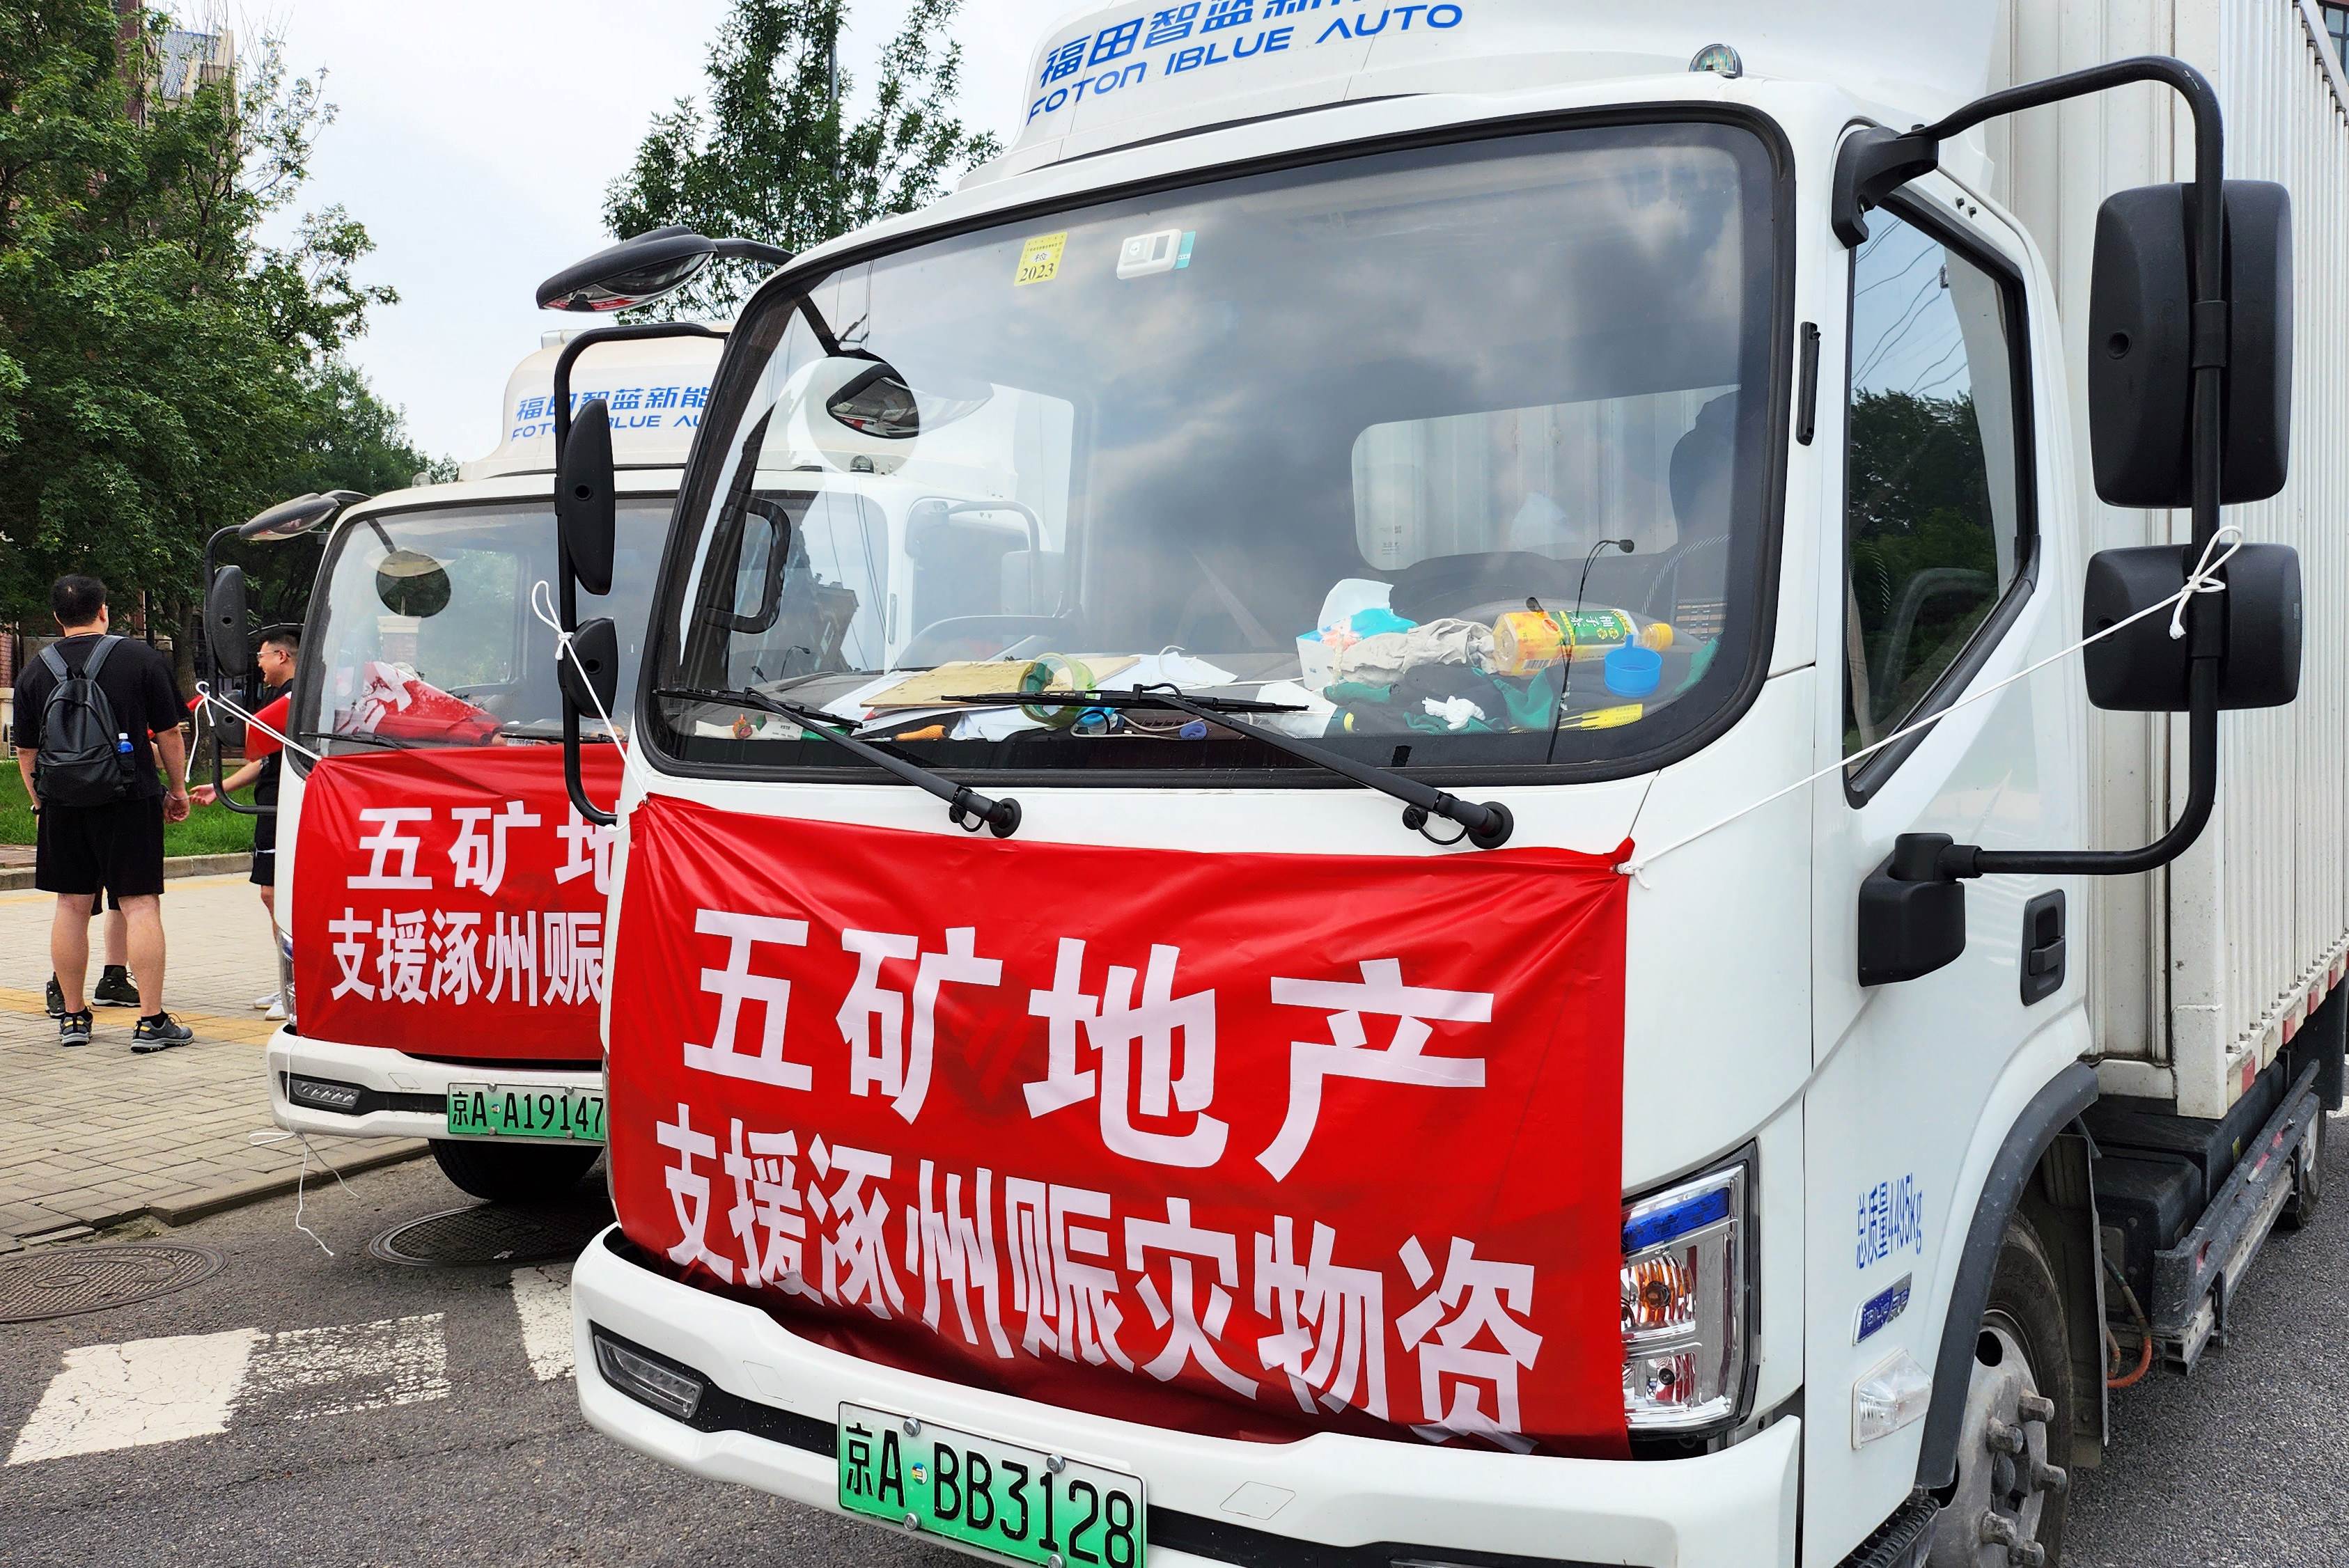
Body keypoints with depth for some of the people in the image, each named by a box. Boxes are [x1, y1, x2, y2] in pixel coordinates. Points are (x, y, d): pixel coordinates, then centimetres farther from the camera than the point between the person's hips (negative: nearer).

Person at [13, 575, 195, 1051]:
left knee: (72, 907, 11)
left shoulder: (35, 672, 7)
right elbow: (168, 733, 0)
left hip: (62, 805, 3)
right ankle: (151, 1021, -6)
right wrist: (177, 789, 11)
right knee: (141, 905, -3)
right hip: (129, 799, -3)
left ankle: (73, 1018, 17)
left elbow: (26, 752, 11)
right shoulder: (141, 658, -2)